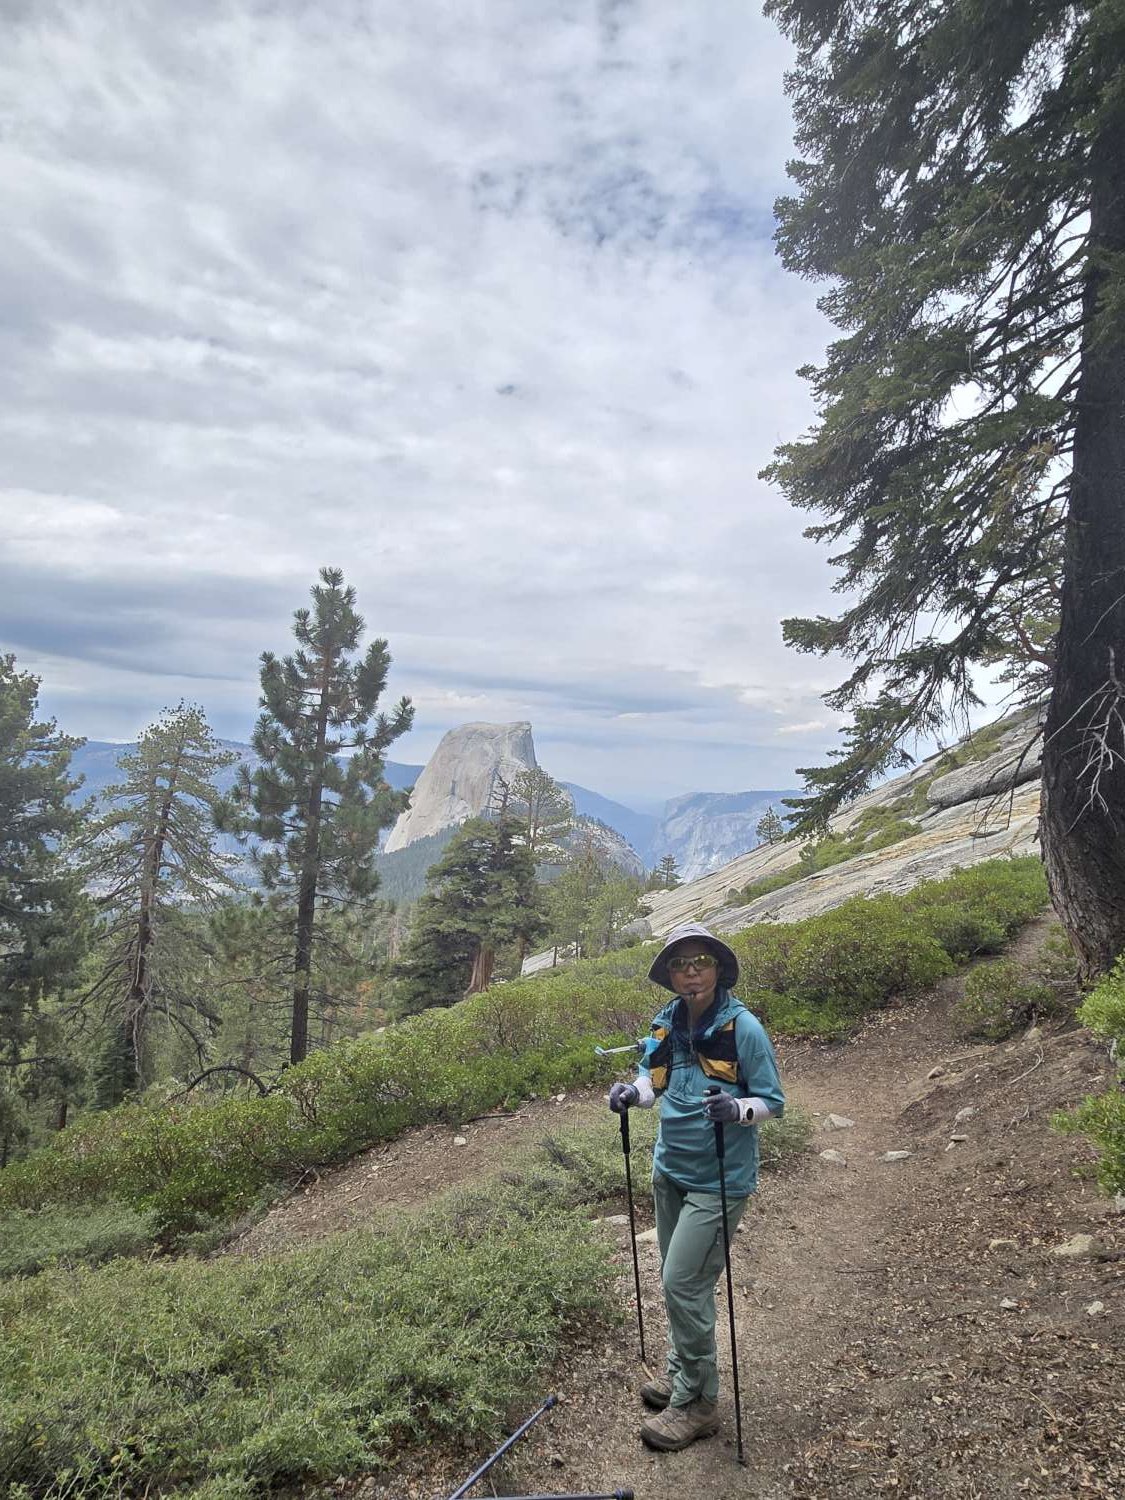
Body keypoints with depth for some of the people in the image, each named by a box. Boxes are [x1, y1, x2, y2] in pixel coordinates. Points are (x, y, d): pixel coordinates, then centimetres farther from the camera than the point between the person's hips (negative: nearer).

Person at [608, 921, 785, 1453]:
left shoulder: (743, 1028, -19)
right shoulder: (667, 1023, -3)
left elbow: (773, 1101, -12)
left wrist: (738, 1109, -32)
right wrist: (632, 1093, -11)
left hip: (717, 1180, -6)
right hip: (670, 1170, 6)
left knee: (684, 1284, -3)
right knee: (676, 1279, 20)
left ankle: (696, 1403, 17)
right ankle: (681, 1372, 41)